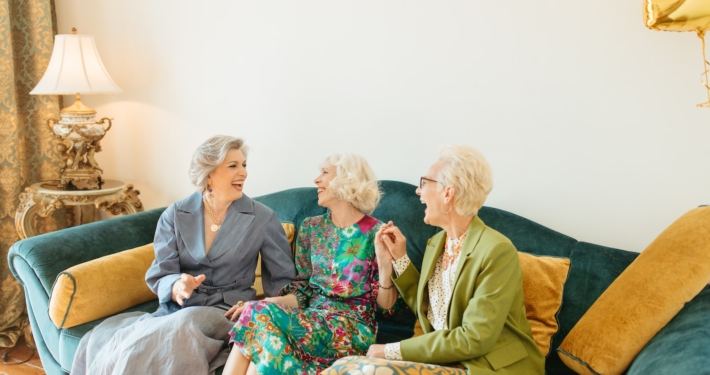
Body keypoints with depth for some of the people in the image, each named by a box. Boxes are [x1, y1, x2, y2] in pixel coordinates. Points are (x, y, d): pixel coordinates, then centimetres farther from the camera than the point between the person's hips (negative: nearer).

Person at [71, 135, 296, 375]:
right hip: (177, 308, 2)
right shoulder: (175, 215, 4)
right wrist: (176, 286, -24)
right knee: (101, 341, -27)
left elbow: (284, 279, 4)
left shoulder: (262, 218, -1)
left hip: (228, 310, -1)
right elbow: (159, 276, 0)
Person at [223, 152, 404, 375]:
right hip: (312, 315, 5)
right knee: (255, 312, -28)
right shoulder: (311, 228, 12)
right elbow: (303, 290, 10)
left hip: (352, 326, -5)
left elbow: (386, 307, -3)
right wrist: (258, 304, -7)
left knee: (263, 317, -29)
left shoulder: (376, 233, -5)